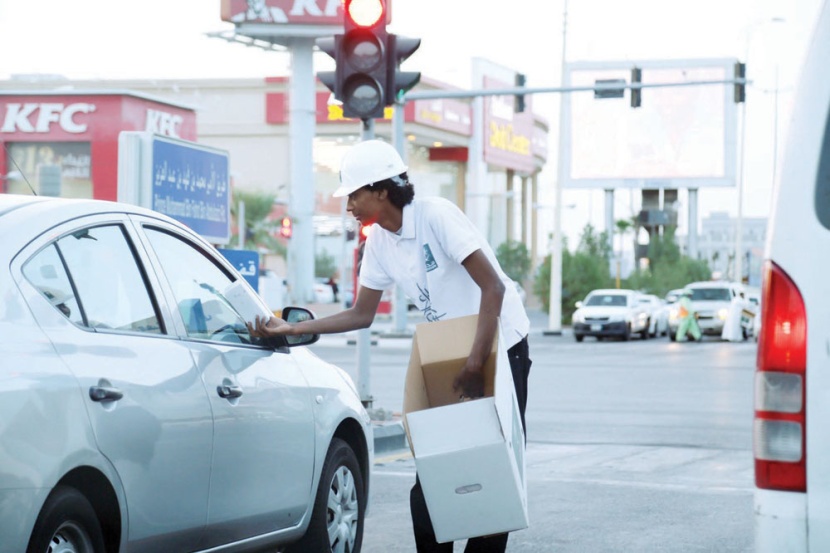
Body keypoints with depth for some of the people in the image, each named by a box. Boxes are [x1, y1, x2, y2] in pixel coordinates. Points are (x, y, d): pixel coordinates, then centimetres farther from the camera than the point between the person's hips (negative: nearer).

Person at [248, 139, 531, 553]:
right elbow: (362, 314, 7)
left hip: (500, 346, -7)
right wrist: (292, 329, -3)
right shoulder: (379, 241, 1)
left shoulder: (436, 216, -21)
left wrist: (477, 363, -27)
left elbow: (493, 288, -24)